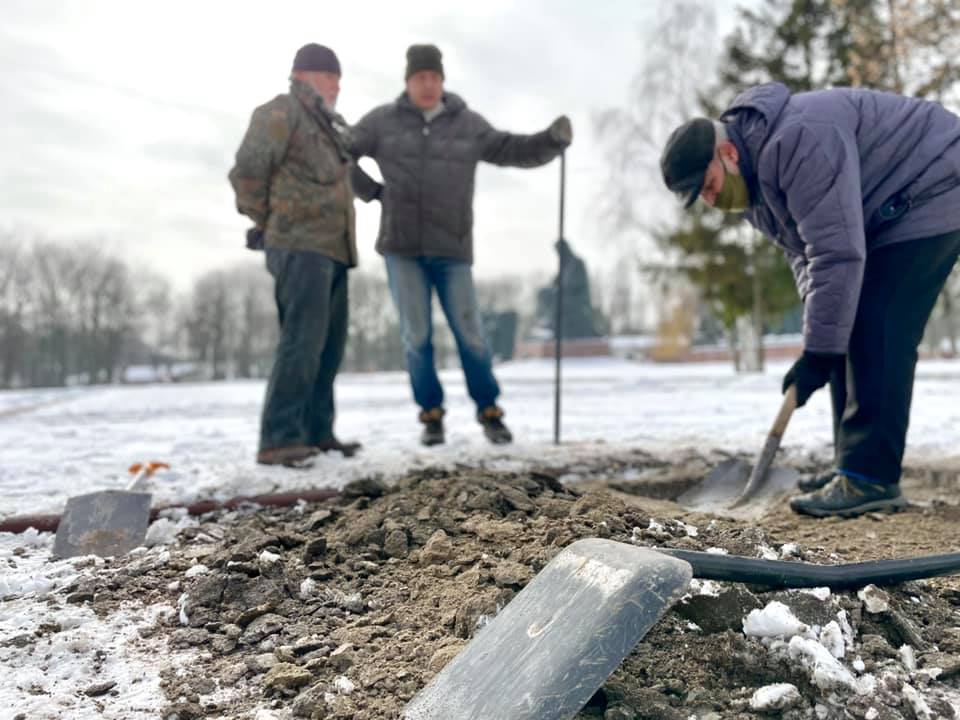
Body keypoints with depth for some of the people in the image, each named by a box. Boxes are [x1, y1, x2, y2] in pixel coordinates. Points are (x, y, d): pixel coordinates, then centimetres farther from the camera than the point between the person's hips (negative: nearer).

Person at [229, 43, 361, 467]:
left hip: (330, 249, 9)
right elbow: (247, 170, -14)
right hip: (300, 246, -9)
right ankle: (277, 440, -15)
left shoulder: (327, 126, 25)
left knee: (329, 344, 7)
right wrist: (266, 221, -3)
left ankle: (316, 433, 13)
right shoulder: (281, 112, -4)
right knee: (303, 341, -17)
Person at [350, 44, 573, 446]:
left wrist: (554, 138, -16)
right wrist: (373, 192, 3)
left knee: (470, 333, -2)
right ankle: (431, 414, 13)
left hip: (450, 248, 0)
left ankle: (489, 412, 14)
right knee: (416, 334, -2)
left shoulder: (467, 125, 6)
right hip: (402, 246, 0)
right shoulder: (383, 121, 4)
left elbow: (516, 152, 1)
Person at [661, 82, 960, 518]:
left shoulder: (799, 142, -31)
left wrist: (819, 352, -31)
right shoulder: (752, 185, 1)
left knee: (876, 333, -19)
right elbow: (805, 253, 3)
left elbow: (836, 254, -34)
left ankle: (871, 480, -17)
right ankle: (855, 473, 11)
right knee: (849, 331, 5)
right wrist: (820, 336, -11)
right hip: (880, 217, 10)